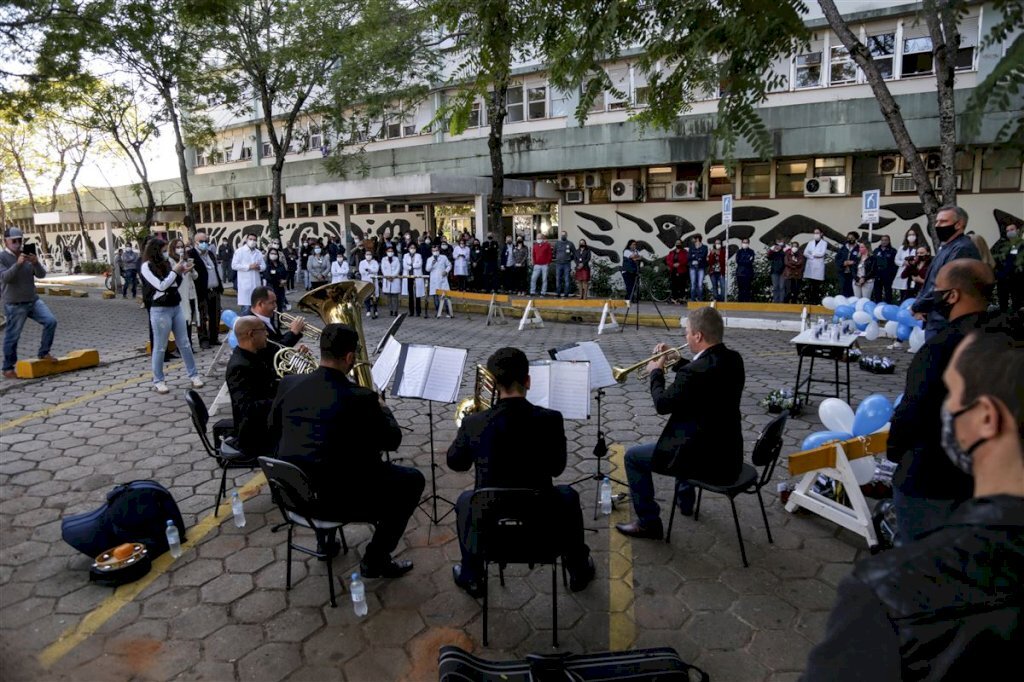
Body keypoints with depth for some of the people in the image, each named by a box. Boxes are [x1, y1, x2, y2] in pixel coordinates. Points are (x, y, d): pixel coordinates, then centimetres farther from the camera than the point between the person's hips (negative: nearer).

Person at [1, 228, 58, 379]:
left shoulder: (28, 255, 9)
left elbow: (41, 274, 0)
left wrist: (36, 263, -21)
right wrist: (18, 264, -35)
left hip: (33, 300, 5)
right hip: (14, 304, -5)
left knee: (51, 321, -10)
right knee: (12, 337, 1)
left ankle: (43, 353, 6)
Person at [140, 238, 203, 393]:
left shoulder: (166, 263, 8)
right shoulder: (147, 266, -8)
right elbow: (161, 286, -17)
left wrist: (184, 273, 1)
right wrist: (175, 271, -12)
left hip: (176, 307, 6)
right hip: (160, 310, -6)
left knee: (184, 343, 10)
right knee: (160, 347, 2)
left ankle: (193, 375, 18)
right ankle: (158, 381, 13)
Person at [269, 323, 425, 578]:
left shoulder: (288, 384, -5)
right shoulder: (361, 397, -21)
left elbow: (274, 433, 11)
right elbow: (392, 441, -6)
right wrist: (382, 408, 12)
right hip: (337, 499, -7)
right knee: (412, 480, 10)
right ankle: (375, 560, 13)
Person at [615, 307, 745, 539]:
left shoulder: (695, 371, -27)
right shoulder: (733, 359, 0)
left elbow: (662, 404, -15)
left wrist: (656, 372, 0)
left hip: (708, 460, -9)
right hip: (728, 451, 9)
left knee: (633, 456, 6)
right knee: (685, 434, 39)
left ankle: (648, 523, 15)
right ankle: (685, 499, 50)